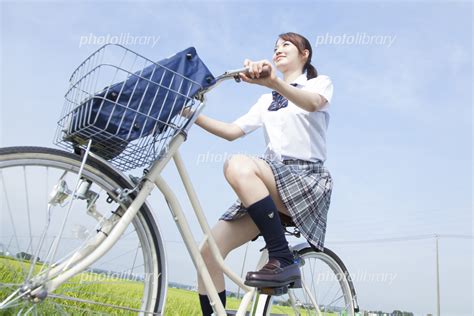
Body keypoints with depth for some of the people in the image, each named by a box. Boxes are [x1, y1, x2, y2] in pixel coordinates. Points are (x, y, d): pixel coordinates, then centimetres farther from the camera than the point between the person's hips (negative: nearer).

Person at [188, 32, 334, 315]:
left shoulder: (320, 82, 10)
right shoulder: (267, 101, 28)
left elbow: (313, 103, -17)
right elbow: (233, 131, 16)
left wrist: (273, 81, -37)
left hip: (307, 178, -5)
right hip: (269, 184, 6)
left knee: (239, 166, -35)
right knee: (209, 251, -12)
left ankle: (283, 260, -27)